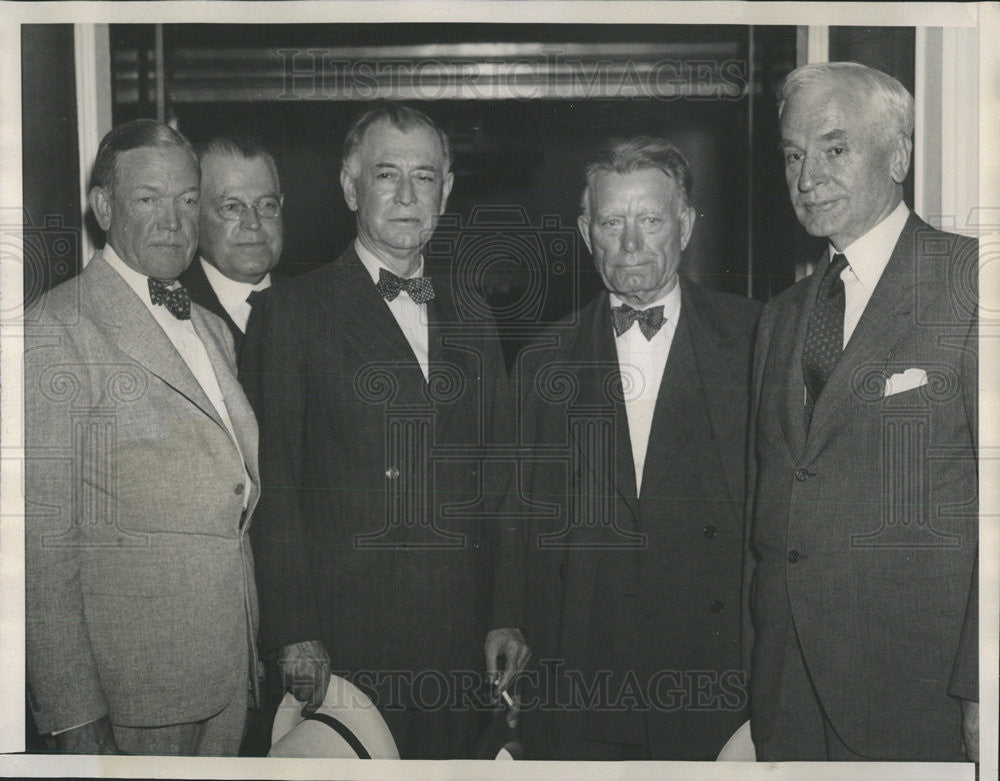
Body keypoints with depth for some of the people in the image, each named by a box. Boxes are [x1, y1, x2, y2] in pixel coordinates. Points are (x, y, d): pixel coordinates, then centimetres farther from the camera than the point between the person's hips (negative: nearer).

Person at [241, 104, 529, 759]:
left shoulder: (471, 313, 12)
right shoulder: (291, 311, -2)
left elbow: (499, 476, 13)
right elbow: (271, 485, -5)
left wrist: (506, 617, 8)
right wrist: (294, 634, -10)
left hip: (461, 641, 4)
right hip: (344, 642, -4)